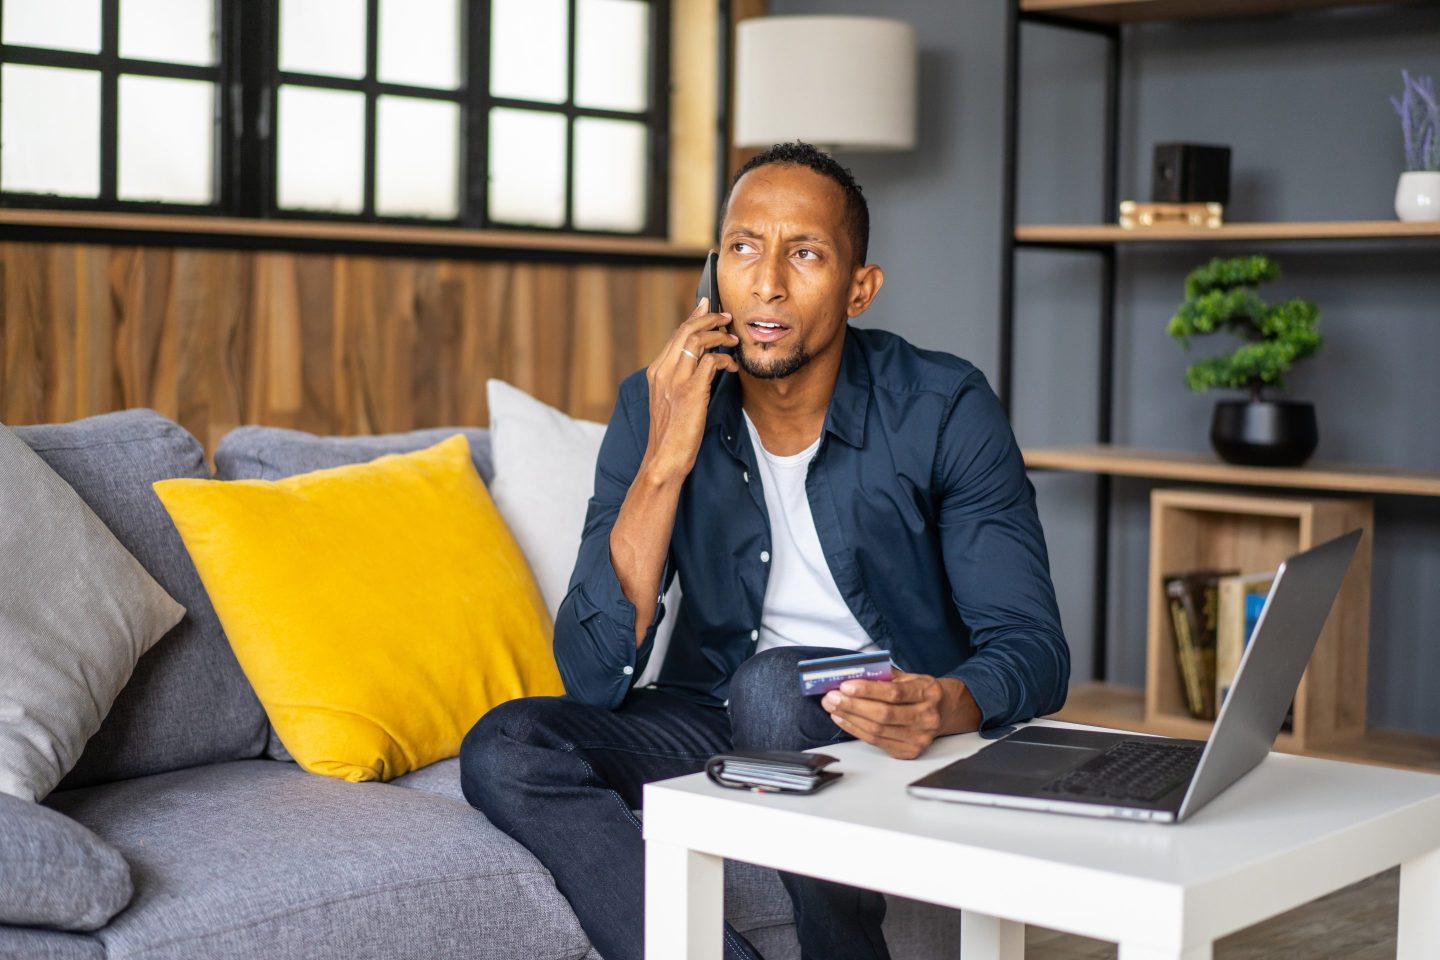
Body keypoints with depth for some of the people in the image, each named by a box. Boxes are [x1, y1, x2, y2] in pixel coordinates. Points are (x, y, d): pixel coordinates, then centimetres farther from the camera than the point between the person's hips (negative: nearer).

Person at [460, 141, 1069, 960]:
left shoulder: (945, 410, -12)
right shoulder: (658, 407, -8)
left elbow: (1034, 648, -14)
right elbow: (593, 680, -15)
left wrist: (950, 705, -39)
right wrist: (665, 462, -26)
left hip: (899, 739, -2)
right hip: (717, 722, 3)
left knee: (774, 685, -35)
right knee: (505, 750, -22)